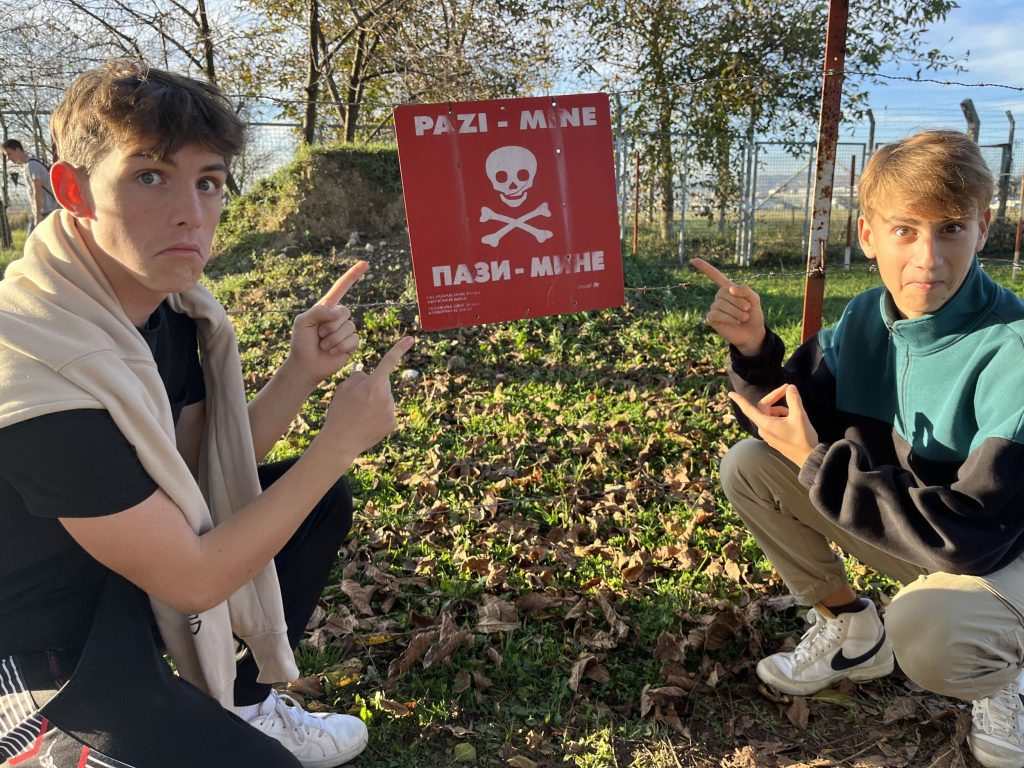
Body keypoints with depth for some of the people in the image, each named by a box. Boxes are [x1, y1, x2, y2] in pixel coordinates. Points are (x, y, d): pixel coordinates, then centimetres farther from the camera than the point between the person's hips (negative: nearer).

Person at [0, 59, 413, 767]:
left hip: (128, 566, 8)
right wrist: (340, 439, -22)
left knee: (325, 500, 5)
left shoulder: (168, 302, -7)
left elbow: (208, 469, 1)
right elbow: (192, 579, -26)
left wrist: (302, 372, -14)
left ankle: (247, 704, 17)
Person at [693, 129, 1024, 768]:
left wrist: (817, 462, -28)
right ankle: (850, 628, 10)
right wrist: (754, 350, -22)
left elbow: (972, 531, -32)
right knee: (748, 465, -9)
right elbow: (788, 426, -4)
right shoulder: (865, 320, -10)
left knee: (923, 629, -38)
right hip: (911, 536, 6)